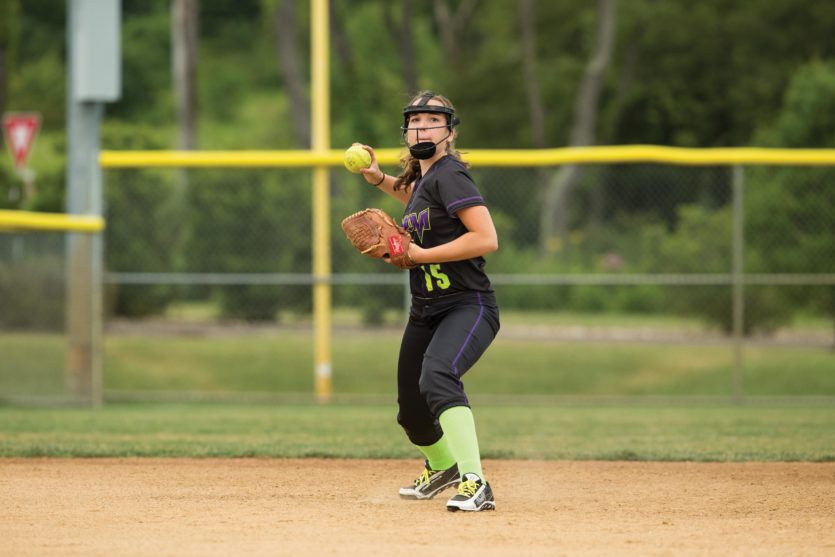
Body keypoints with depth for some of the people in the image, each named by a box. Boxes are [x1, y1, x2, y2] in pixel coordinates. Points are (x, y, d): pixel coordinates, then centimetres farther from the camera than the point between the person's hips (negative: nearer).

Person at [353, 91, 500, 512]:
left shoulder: (449, 174, -15)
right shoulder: (422, 176, 12)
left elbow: (487, 239, -25)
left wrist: (420, 255, -21)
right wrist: (380, 180, 22)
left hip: (468, 307, -9)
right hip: (425, 313, 9)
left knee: (436, 377, -36)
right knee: (412, 411, 17)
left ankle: (475, 484, -42)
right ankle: (442, 467, 49)